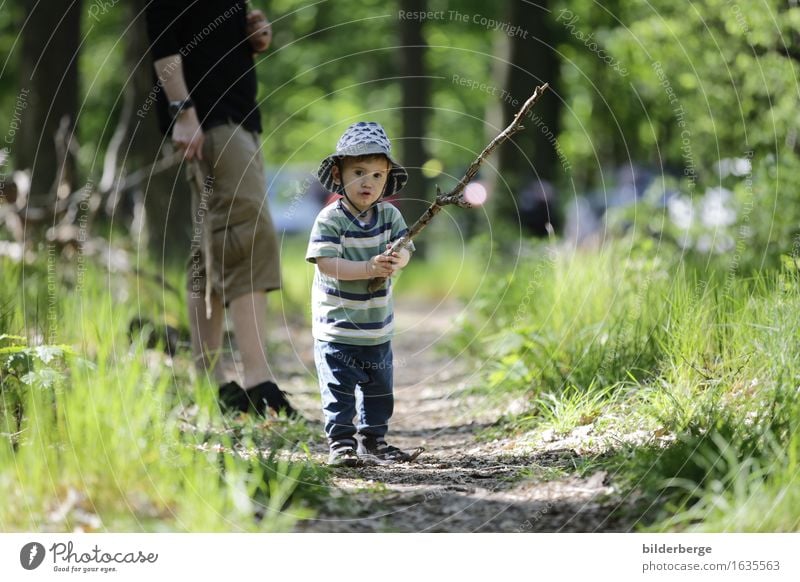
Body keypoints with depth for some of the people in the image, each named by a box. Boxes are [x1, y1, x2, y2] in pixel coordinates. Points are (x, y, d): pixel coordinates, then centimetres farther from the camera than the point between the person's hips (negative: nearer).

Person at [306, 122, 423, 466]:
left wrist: (397, 261, -27)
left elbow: (404, 248, -2)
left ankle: (372, 442, 28)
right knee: (338, 391, -4)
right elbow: (327, 263, -23)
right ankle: (340, 443, 5)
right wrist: (369, 269, -31)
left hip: (377, 327, 6)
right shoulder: (330, 219, -15)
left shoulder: (389, 216, 2)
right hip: (336, 329, -5)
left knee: (379, 391, 15)